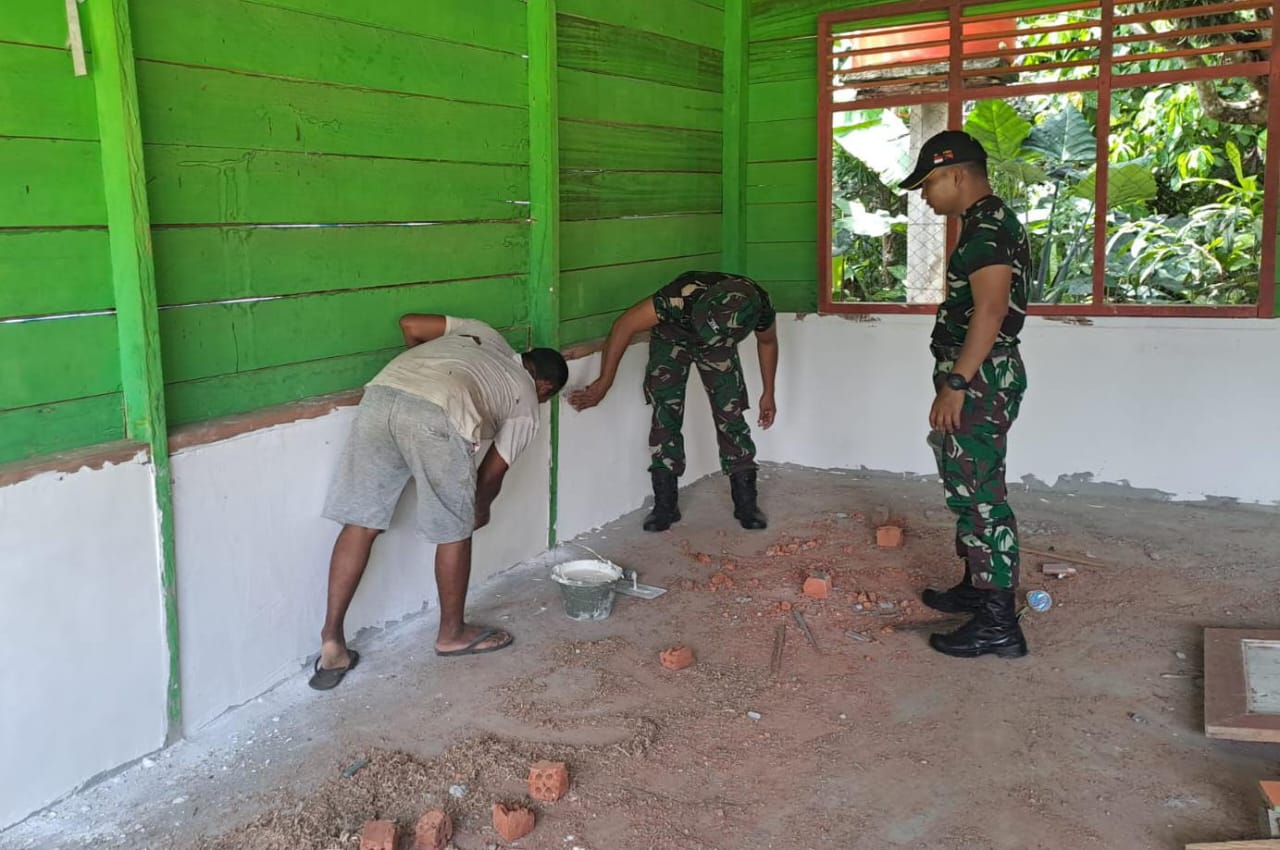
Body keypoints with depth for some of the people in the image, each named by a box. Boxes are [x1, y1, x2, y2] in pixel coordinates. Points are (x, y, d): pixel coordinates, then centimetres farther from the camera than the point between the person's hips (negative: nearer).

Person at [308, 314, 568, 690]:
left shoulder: (482, 333, 37)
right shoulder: (526, 404, 25)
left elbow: (410, 324, 30)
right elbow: (490, 475, 27)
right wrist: (480, 510, 47)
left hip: (380, 395, 5)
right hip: (437, 418, -5)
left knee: (360, 523, 12)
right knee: (454, 531, 16)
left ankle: (331, 641, 16)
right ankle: (452, 633, 32)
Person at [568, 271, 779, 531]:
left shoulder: (760, 307, -33)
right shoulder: (682, 297, -43)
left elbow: (767, 342, -7)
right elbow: (624, 325, -32)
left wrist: (768, 393, 0)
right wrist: (604, 382, -30)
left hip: (719, 344, 2)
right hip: (671, 337, -1)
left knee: (731, 416, -6)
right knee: (665, 417, -10)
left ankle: (746, 504, 4)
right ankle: (664, 506, -1)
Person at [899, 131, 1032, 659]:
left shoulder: (989, 226, -15)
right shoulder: (986, 223, 17)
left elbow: (990, 310, -25)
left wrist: (955, 384, -25)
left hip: (980, 380, -11)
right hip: (980, 378, 11)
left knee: (978, 495, -8)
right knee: (969, 489, 19)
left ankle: (998, 624, -3)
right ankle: (977, 587, 31)